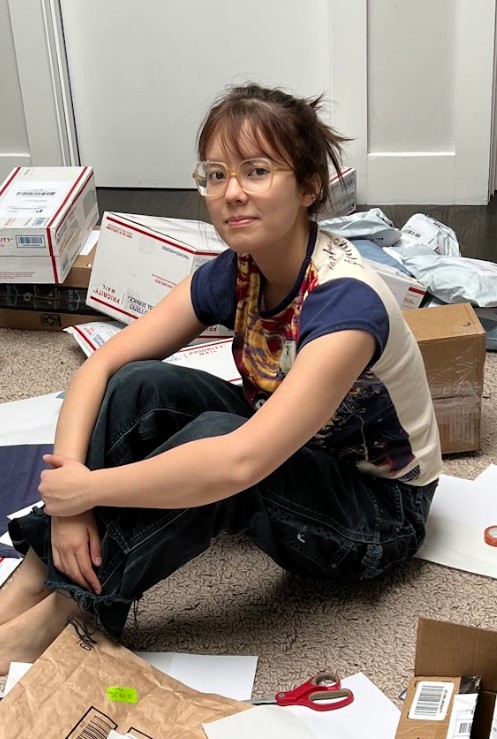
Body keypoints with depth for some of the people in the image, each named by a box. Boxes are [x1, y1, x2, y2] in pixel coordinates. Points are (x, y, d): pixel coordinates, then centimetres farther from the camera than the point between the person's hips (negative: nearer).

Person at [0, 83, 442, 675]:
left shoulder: (346, 302, -32)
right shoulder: (235, 275, -10)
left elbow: (239, 462, -42)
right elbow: (100, 366, -12)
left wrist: (88, 487, -31)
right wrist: (68, 497, -26)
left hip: (377, 511, -6)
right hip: (294, 458, 6)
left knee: (215, 439, -35)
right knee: (139, 386, -16)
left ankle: (65, 610, -19)